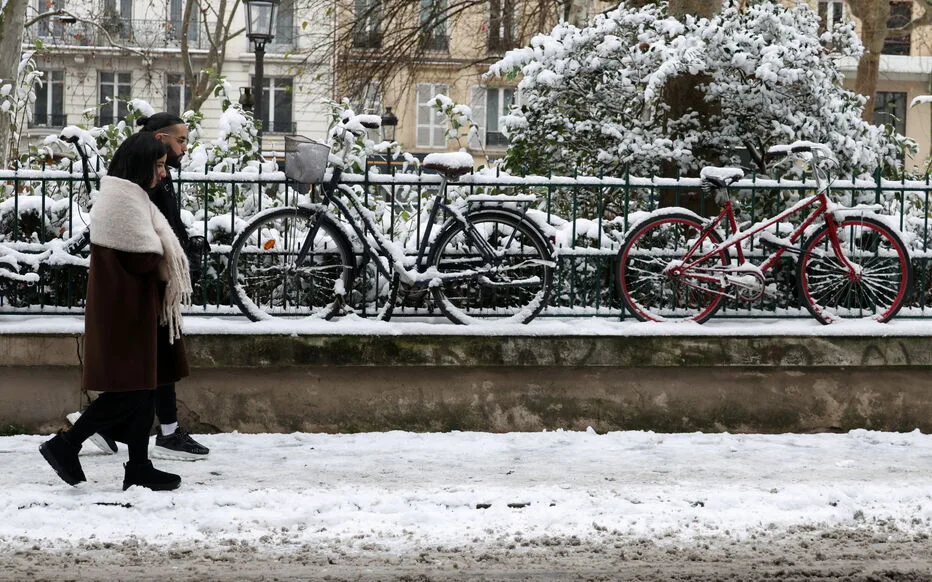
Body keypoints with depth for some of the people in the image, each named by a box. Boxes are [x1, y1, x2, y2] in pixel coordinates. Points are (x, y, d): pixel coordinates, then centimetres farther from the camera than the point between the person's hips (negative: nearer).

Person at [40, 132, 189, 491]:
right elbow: (143, 259, -21)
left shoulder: (128, 196, 16)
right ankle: (65, 445, 0)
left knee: (142, 387, 10)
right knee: (129, 391, -6)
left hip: (135, 307, 10)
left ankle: (139, 469, 12)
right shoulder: (123, 199, -17)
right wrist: (167, 272, -2)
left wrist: (162, 274, -1)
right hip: (127, 309, -10)